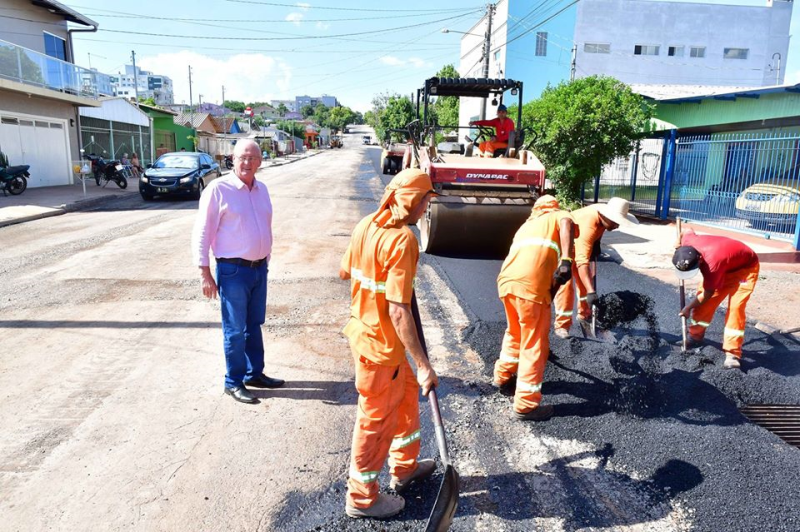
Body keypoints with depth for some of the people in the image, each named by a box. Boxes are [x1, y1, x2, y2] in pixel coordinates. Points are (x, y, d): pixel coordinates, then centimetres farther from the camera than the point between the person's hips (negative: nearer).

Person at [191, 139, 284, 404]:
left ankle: (254, 373, 31)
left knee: (254, 325, 17)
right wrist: (204, 273, -13)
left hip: (259, 268, 6)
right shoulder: (218, 188, -11)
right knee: (235, 330, 3)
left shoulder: (262, 189, 8)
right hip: (233, 270, -6)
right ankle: (234, 383, 17)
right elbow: (202, 233, -11)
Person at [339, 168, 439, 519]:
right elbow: (398, 310, -28)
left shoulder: (367, 225, 1)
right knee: (376, 419, 9)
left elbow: (344, 271, 14)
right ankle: (362, 497, 29)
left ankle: (404, 467, 45)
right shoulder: (402, 239, -25)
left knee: (406, 394, 26)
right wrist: (424, 365, -24)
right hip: (380, 344, -9)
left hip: (365, 330, 9)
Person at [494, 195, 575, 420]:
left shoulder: (527, 224, 37)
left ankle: (502, 375, 47)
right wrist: (566, 260, -20)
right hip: (530, 284, -6)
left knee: (515, 332, 30)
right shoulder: (559, 215, 21)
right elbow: (567, 224, -7)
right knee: (534, 344, 6)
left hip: (506, 281, 6)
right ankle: (526, 405, 13)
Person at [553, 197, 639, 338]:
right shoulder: (589, 226, -42)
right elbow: (582, 261, -51)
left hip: (578, 244, 9)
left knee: (585, 280, 13)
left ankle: (584, 314, 29)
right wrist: (591, 291, -57)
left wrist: (596, 244, -2)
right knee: (565, 284, -16)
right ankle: (562, 325, -10)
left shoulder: (603, 212, -16)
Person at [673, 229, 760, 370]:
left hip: (745, 267, -7)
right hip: (725, 266, 7)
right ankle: (695, 337, 18)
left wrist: (688, 308, -15)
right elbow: (688, 231, 3)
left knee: (735, 307, -21)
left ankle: (732, 353, -17)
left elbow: (707, 294, -26)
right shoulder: (689, 242, -25)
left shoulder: (712, 263, -42)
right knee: (705, 302, 2)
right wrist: (678, 248, 8)